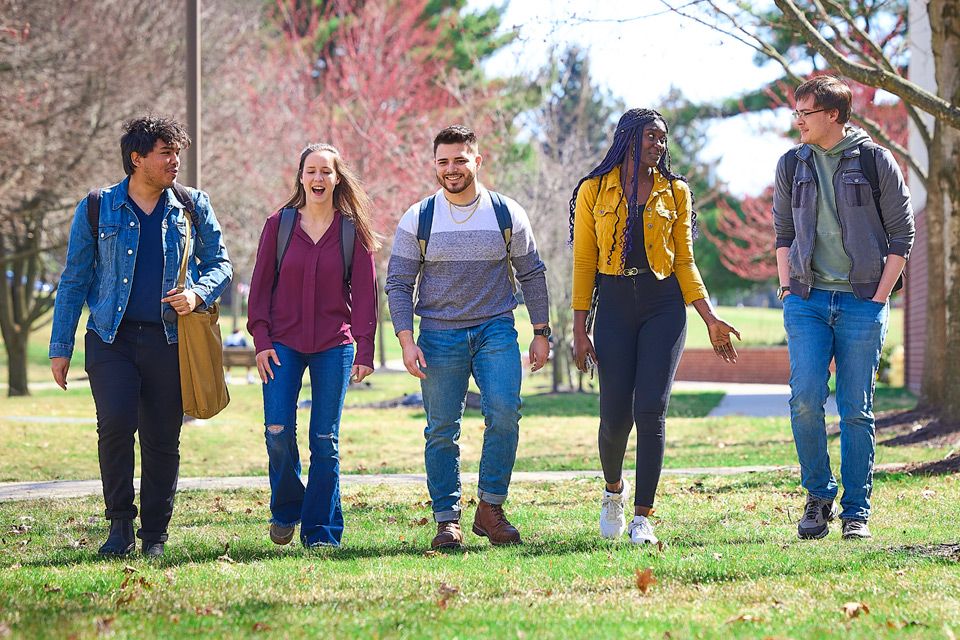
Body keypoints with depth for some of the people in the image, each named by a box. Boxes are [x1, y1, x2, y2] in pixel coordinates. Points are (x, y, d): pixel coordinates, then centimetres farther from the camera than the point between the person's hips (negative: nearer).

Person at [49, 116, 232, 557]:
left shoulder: (192, 207, 8)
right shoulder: (97, 209, 5)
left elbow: (220, 264, 15)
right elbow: (74, 280, 9)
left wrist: (198, 293, -8)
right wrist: (60, 348, 7)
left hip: (171, 338, 1)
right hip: (112, 338, -1)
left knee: (162, 439, 1)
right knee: (116, 422, -20)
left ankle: (154, 537, 13)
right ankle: (120, 525, -4)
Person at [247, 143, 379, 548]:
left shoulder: (353, 231, 3)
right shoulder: (279, 225, 4)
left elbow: (365, 293, 3)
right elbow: (261, 285, 6)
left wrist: (365, 351, -3)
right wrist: (261, 341, -2)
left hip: (334, 347, 0)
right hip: (284, 344, 0)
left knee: (325, 440, -1)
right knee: (278, 431, -10)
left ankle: (322, 530, 7)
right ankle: (285, 511, 15)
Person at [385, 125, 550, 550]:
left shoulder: (508, 215, 4)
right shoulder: (417, 219, 2)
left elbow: (532, 275, 11)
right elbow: (398, 283, 2)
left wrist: (541, 332, 6)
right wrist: (406, 341, -8)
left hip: (495, 329, 0)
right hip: (439, 335, 0)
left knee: (504, 412, -18)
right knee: (442, 430, -1)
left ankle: (490, 507, -7)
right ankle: (447, 520, 6)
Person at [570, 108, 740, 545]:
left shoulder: (674, 192, 7)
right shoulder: (594, 191, 3)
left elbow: (684, 262, 9)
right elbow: (584, 263, 2)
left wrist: (710, 319, 1)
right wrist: (579, 330, -2)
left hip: (664, 304, 0)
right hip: (614, 306, 0)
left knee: (650, 411, -11)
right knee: (615, 416, -2)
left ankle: (642, 517, -5)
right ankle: (614, 489, 30)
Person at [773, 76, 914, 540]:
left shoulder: (876, 162, -1)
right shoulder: (791, 165, 9)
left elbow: (902, 234, 2)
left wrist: (879, 297, -5)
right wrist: (787, 288, 6)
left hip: (862, 303, -2)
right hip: (807, 301, 2)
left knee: (856, 410, -1)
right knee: (805, 398, -12)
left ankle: (856, 511, 7)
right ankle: (819, 497, 5)